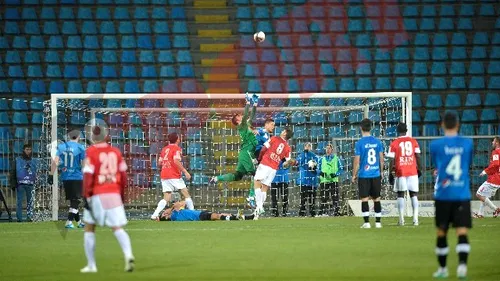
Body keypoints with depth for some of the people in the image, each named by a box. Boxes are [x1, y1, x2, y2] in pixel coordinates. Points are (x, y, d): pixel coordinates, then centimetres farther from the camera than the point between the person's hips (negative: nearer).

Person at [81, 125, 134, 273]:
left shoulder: (91, 152, -8)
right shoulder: (115, 152, 5)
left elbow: (88, 176, -13)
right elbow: (123, 175, 10)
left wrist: (86, 196, -8)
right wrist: (121, 193, 22)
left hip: (97, 195, -3)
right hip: (114, 194, 3)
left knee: (89, 228, 13)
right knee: (118, 228, 4)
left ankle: (91, 265, 13)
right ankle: (128, 254, -22)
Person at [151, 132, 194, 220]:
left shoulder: (164, 149, 15)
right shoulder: (177, 148, -5)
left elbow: (160, 162, 17)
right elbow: (176, 161, -19)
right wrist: (185, 171, -18)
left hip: (164, 176, 6)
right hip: (174, 176, -6)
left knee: (166, 198, 4)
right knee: (186, 193, 3)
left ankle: (155, 214, -10)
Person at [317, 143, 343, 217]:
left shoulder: (336, 159, 8)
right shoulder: (322, 159, 15)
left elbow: (341, 169, 5)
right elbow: (318, 169, 14)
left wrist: (335, 174, -13)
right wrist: (321, 172, -8)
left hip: (334, 181, -2)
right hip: (324, 181, 2)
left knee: (335, 198, -10)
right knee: (324, 198, 0)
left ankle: (337, 212, -9)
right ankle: (323, 212, 7)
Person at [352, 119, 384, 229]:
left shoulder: (359, 143, -9)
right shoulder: (377, 142, 2)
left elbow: (357, 161, -8)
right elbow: (381, 159, 7)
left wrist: (354, 175, 3)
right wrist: (381, 172, 19)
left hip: (364, 175, -4)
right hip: (376, 174, 4)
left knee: (364, 199, 0)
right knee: (376, 199, 10)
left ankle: (367, 222, -6)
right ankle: (378, 222, 11)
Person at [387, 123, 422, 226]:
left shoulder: (394, 143, -1)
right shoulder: (413, 141, 5)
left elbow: (392, 160, -3)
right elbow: (418, 157, 4)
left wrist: (391, 173, 3)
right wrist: (419, 169, 15)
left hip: (400, 172, -2)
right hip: (412, 171, 2)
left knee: (401, 195, 5)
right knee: (414, 194, 6)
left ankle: (401, 220, -2)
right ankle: (415, 218, -3)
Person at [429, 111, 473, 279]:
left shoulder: (436, 145, -2)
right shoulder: (468, 143, 4)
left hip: (443, 194, 0)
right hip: (462, 195, 0)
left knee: (441, 232, 11)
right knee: (462, 232, -6)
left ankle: (442, 268, 20)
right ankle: (462, 263, -25)